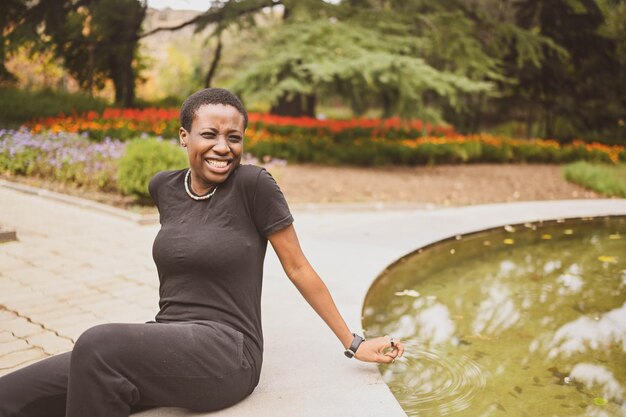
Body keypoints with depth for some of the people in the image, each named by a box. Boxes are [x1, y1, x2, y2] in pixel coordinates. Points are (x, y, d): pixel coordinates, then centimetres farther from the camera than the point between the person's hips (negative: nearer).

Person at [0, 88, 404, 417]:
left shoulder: (253, 184, -9)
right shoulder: (164, 187, 9)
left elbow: (298, 268, -3)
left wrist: (354, 343, 3)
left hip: (227, 354, -5)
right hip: (164, 350, 6)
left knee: (99, 344, -32)